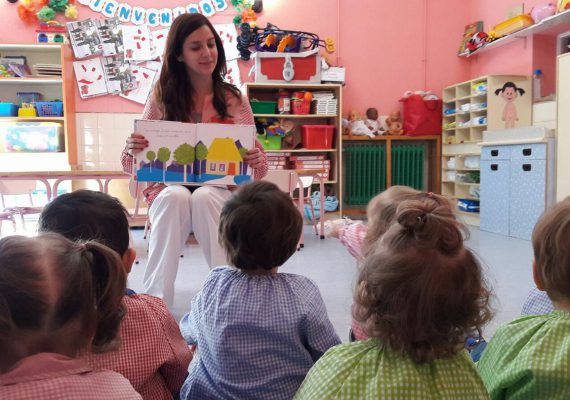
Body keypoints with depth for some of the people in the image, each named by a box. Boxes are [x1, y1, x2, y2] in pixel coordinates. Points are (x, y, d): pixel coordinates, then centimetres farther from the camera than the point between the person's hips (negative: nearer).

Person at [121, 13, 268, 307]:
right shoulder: (161, 98, 2)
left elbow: (258, 169, 4)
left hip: (220, 192, 0)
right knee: (176, 197, -33)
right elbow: (132, 165, 3)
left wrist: (256, 162, -20)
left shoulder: (235, 101, 4)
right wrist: (132, 150, -21)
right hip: (168, 190, 0)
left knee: (204, 197, -33)